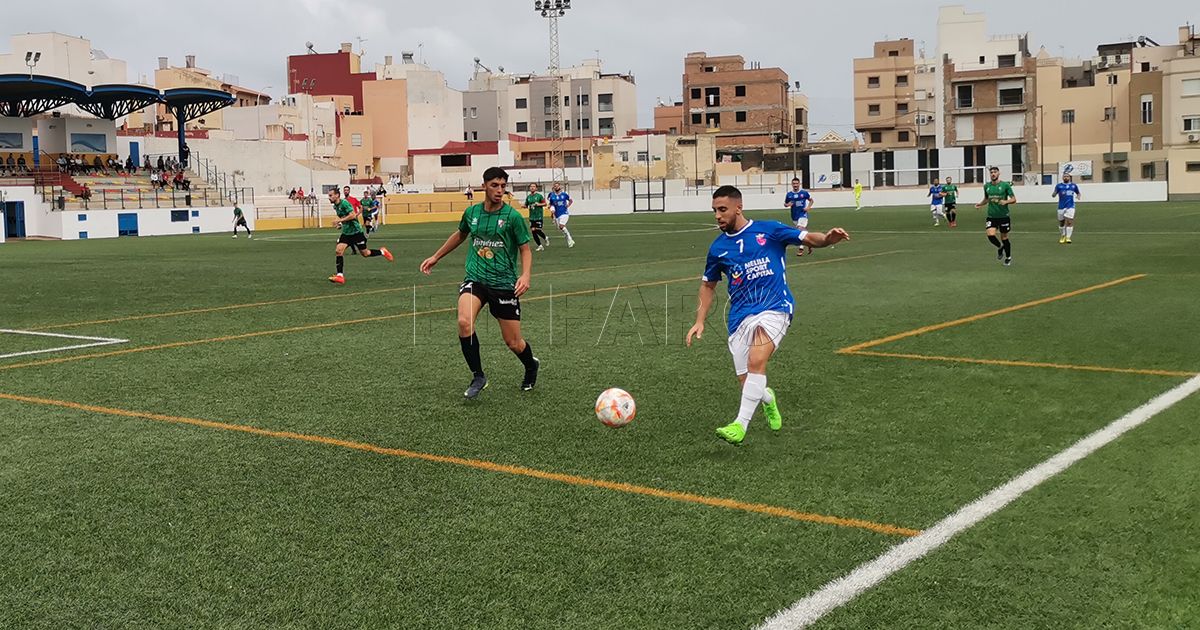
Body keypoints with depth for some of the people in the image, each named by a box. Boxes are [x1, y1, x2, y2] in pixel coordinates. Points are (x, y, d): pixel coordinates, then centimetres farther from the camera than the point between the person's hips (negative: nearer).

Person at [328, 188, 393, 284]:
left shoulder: (344, 203, -19)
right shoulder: (335, 206, 8)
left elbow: (353, 215, -28)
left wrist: (340, 220, -27)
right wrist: (340, 223, 9)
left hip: (356, 232, -7)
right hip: (346, 233, 7)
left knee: (365, 253, 4)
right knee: (338, 250, -11)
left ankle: (382, 252, 31)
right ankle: (340, 276, -11)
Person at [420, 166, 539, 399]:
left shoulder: (513, 217, -7)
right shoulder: (472, 213, 4)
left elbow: (525, 249, 0)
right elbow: (460, 235, 25)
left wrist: (525, 275, -18)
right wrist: (435, 257, 30)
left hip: (504, 283, -2)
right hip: (475, 279, 2)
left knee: (513, 343, 2)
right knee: (464, 322, -27)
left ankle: (531, 366, 39)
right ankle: (478, 377, -9)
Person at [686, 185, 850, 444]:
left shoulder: (767, 230, 1)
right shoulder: (718, 247, 11)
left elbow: (808, 238, 0)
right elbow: (708, 285, 21)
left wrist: (828, 238, -23)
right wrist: (700, 321, 13)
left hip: (774, 308, -4)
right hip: (740, 316, 4)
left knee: (756, 361, -28)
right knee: (747, 383, 1)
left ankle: (741, 424, -23)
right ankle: (767, 399, 37)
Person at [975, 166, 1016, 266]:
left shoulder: (1005, 185, -6)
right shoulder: (986, 186, 5)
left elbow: (1014, 199, -3)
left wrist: (1006, 201, -23)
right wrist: (980, 204, 2)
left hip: (1003, 216, -2)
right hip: (991, 216, 2)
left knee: (1004, 238, 6)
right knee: (990, 235, -18)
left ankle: (1008, 257, 28)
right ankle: (1000, 247, 15)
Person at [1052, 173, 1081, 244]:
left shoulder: (1074, 185, 9)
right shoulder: (1059, 185, 4)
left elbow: (1078, 193, 22)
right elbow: (1054, 195, -3)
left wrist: (1079, 196, -1)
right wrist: (1054, 194, -27)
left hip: (1070, 207, 0)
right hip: (1061, 207, 0)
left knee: (1069, 222, -13)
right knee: (1061, 222, 8)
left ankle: (1068, 237, -12)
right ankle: (1062, 236, 28)